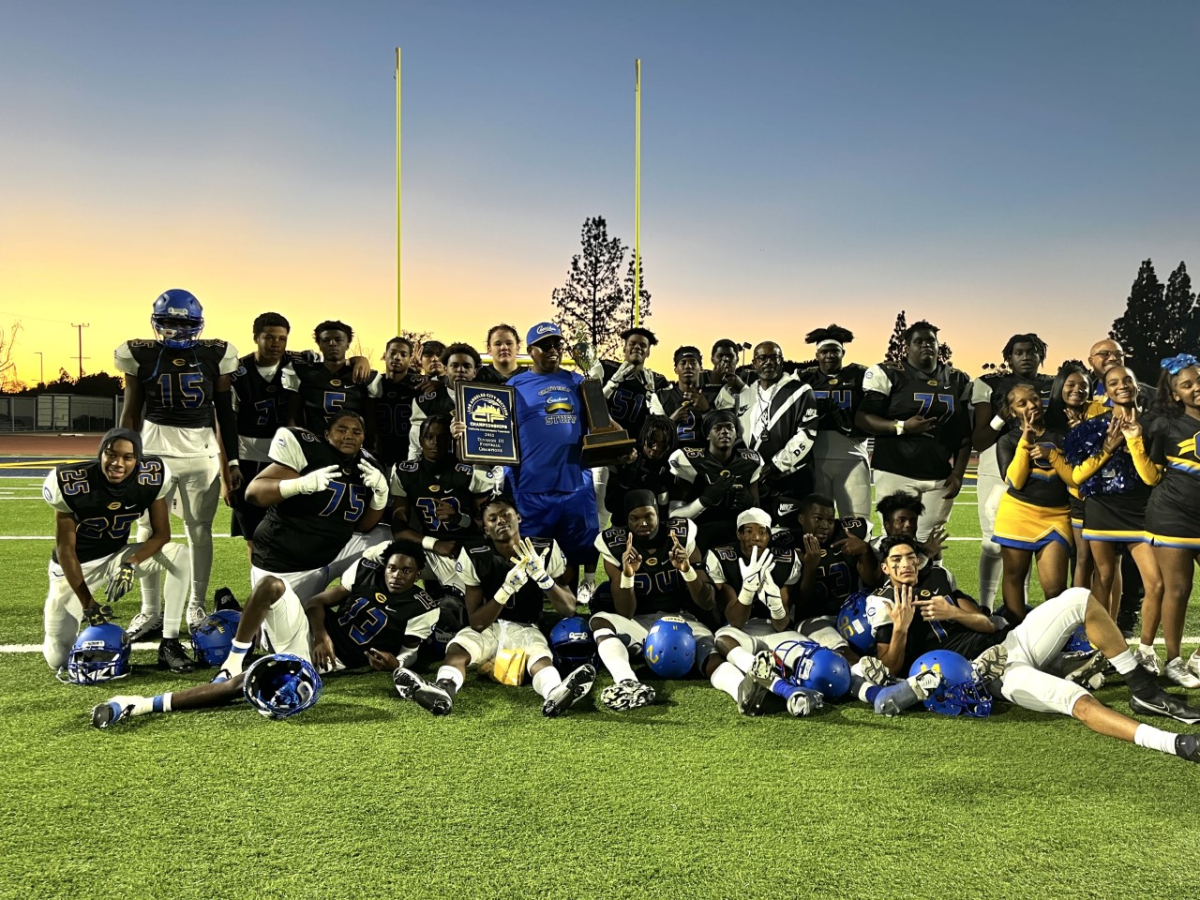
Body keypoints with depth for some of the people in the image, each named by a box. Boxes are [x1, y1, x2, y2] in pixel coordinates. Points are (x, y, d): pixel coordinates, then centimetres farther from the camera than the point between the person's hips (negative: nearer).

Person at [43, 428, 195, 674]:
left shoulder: (151, 477, -20)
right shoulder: (72, 484, -27)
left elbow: (161, 534, -11)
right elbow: (65, 549, -17)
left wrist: (131, 564, -29)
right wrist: (86, 602, -16)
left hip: (119, 556, 3)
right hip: (76, 565, -3)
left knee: (179, 556, -24)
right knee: (58, 660, -7)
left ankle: (169, 644, -16)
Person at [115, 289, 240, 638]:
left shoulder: (215, 355, 1)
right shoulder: (141, 355, 1)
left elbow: (225, 412, 6)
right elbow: (131, 412, 7)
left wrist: (232, 461, 5)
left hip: (203, 452, 0)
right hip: (155, 449, 0)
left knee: (200, 531, 7)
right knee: (149, 531, 4)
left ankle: (196, 607, 19)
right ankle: (150, 611, 15)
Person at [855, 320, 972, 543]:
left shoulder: (958, 381, 11)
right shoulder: (889, 376, -2)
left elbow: (965, 436, 11)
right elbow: (862, 418, -6)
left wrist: (958, 474, 2)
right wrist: (902, 427, -16)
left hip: (941, 477, 4)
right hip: (896, 473, -3)